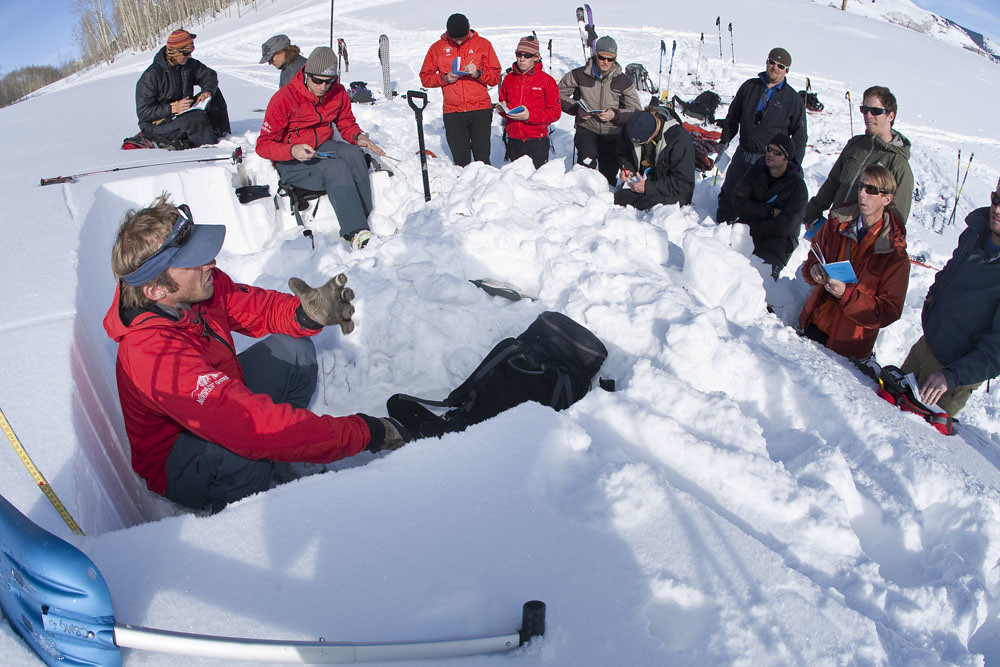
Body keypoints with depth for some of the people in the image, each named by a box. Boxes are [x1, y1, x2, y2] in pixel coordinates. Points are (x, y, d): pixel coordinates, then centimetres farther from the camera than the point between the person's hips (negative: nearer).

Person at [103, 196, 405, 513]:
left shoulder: (197, 289, -17)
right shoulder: (155, 354, -39)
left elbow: (258, 308, -3)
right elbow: (255, 426, -45)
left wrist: (307, 313, -29)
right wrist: (364, 433, -39)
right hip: (178, 470, -8)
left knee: (293, 349, -2)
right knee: (241, 449, -39)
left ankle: (278, 464, 1)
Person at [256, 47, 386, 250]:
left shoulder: (338, 93, -3)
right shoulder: (284, 98, -17)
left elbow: (347, 124, 13)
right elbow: (263, 144, -17)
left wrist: (358, 137, -12)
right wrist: (293, 150, -37)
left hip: (323, 147, 5)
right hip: (291, 163, -5)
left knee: (355, 154, -28)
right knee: (337, 167, -33)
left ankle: (363, 221, -28)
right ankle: (355, 233, -43)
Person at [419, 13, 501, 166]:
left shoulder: (483, 44, 5)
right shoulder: (437, 48, 8)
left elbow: (495, 77, 5)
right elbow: (425, 78, 11)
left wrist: (478, 73, -14)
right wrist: (445, 78, -7)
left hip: (480, 109, -1)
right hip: (453, 112, 1)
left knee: (482, 157, -4)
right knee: (460, 159, -2)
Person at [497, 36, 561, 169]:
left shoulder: (546, 80, -1)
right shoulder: (508, 79, 11)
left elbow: (555, 112, -6)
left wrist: (529, 116, -18)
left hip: (537, 142, -4)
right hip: (513, 141, 4)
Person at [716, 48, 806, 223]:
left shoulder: (793, 99, 0)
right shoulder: (749, 87, 6)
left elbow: (799, 135, 3)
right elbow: (733, 116, 17)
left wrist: (794, 165, -3)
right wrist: (724, 140, 11)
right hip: (743, 154, 3)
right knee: (728, 194, 9)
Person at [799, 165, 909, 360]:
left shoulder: (895, 253, -15)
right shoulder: (837, 223, -2)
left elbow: (889, 311, -15)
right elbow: (813, 257, 10)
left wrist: (847, 294, -29)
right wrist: (814, 269, -15)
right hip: (813, 324, 4)